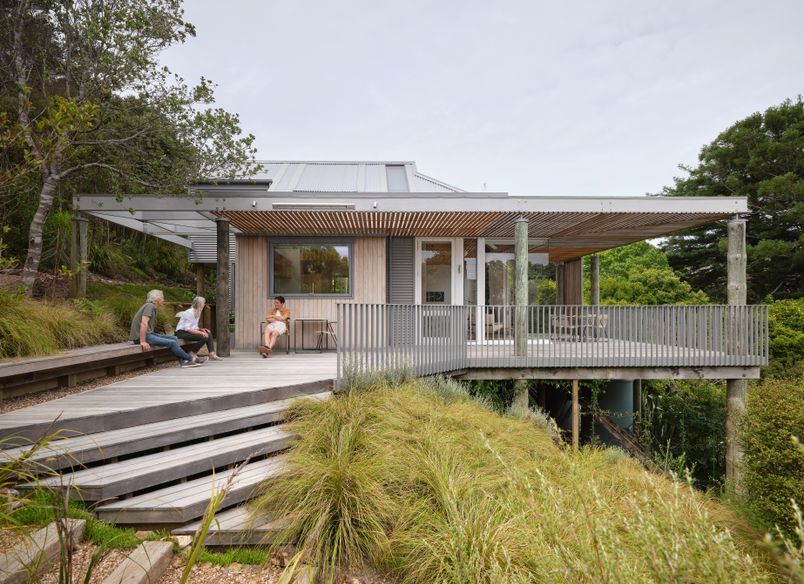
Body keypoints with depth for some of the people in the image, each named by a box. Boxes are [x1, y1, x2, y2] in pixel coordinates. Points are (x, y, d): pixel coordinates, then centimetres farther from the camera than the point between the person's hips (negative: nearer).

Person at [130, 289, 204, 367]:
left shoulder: (152, 307, 16)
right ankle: (191, 359, -3)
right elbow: (144, 323, -24)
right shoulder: (149, 306, -14)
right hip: (143, 336, -10)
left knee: (174, 338, 4)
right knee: (172, 343, -15)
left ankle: (183, 361, -2)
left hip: (149, 334, 10)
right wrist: (143, 342, -28)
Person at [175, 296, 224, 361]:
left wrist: (201, 329, -4)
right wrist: (201, 332, -25)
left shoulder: (196, 312, 13)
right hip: (182, 333, -10)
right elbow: (187, 329, -22)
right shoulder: (189, 312, -15)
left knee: (208, 333, -2)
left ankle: (212, 355, -9)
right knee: (204, 337, -25)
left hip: (188, 331, 10)